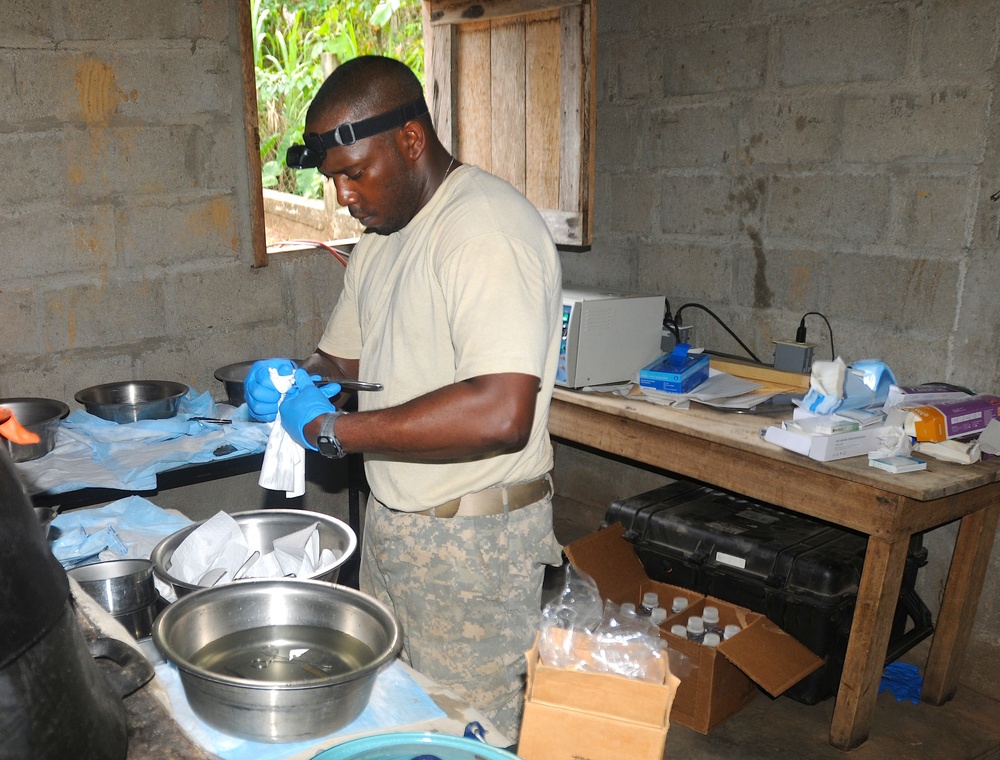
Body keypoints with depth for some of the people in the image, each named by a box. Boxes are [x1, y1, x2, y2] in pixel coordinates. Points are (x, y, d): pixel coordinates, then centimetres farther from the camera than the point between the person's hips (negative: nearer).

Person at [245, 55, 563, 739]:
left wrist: (330, 427, -25)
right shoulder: (381, 236, 10)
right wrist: (295, 379, -6)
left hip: (473, 537, -8)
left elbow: (501, 414, -32)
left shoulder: (488, 227, -21)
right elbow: (344, 356, 18)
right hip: (391, 521, 8)